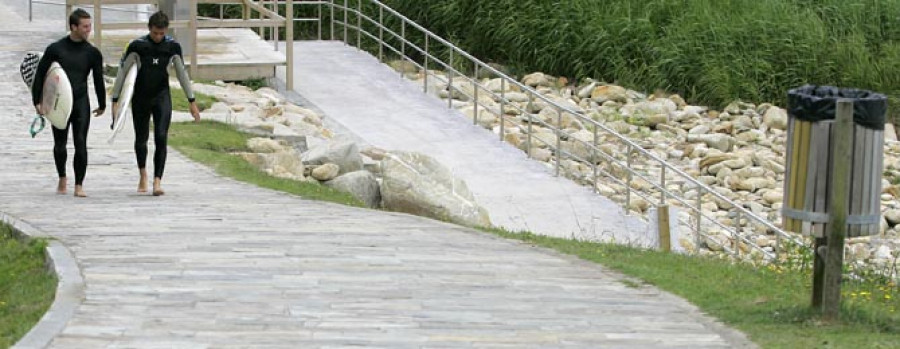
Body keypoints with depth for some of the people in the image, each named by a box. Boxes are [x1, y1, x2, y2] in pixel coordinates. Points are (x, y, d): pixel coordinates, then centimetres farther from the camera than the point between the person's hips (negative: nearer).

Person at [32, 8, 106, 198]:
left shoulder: (92, 53, 2)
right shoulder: (55, 49, -3)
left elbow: (98, 80, 12)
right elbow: (40, 75, 4)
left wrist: (102, 104, 18)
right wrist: (37, 101, 1)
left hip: (81, 103, 0)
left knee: (80, 144, -9)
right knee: (60, 145, 8)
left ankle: (79, 185, -4)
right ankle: (62, 178, 32)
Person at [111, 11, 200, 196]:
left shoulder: (172, 46, -3)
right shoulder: (137, 46, -9)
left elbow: (182, 74, 8)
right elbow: (122, 72, -2)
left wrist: (192, 101, 10)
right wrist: (115, 101, -4)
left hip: (162, 97, 0)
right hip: (141, 98, 0)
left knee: (161, 139, -13)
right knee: (141, 139, 10)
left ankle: (157, 181, -16)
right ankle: (143, 175, 35)